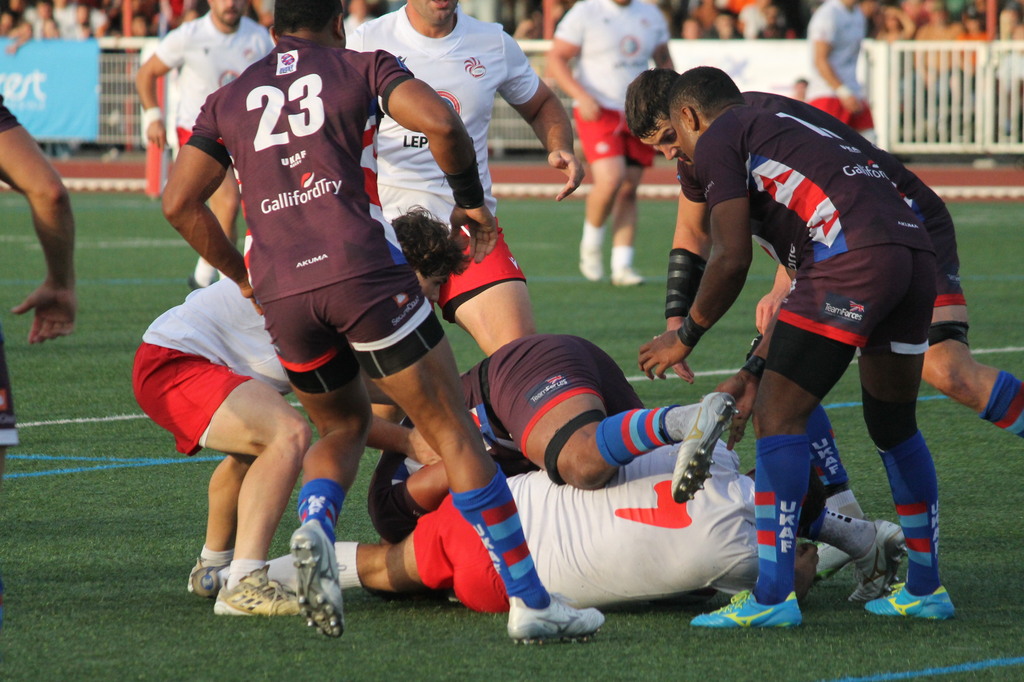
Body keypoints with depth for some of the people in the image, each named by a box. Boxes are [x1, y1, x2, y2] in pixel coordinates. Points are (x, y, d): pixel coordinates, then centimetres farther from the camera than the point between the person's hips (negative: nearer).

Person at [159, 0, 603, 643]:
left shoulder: (230, 99, 20)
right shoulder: (361, 67, 10)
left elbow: (179, 203, 14)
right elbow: (438, 120, -8)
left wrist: (244, 276, 24)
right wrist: (470, 198, 7)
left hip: (281, 293, 4)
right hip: (364, 273, -4)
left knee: (344, 426, 26)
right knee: (454, 433, 2)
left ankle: (314, 528, -6)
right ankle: (530, 601, 0)